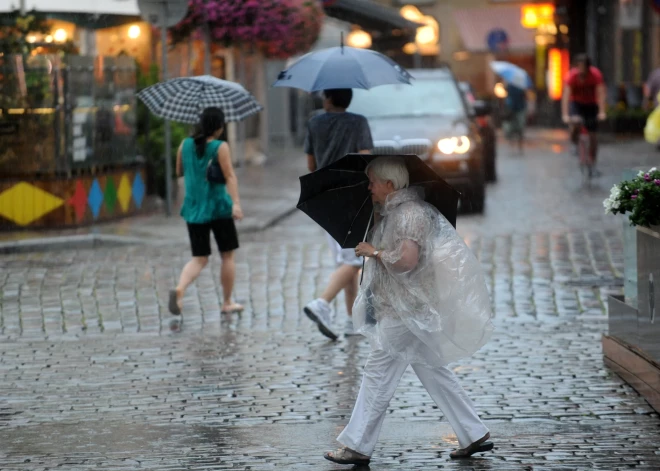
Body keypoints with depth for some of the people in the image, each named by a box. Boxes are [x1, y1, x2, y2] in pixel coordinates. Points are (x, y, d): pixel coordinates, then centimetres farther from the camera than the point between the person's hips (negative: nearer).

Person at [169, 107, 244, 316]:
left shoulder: (185, 145, 3)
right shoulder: (220, 147, -10)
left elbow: (179, 172, 16)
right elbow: (230, 176, -20)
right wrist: (236, 203, -27)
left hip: (194, 210, 4)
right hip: (218, 207, -4)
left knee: (199, 259, 6)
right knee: (227, 256, 13)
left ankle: (180, 289, -22)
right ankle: (227, 302, 19)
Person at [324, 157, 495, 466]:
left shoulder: (409, 213, -18)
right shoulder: (395, 211, 14)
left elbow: (407, 259, -30)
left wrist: (374, 252, -18)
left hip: (408, 310, -11)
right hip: (410, 309, 11)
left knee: (378, 373, -4)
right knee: (432, 371, 14)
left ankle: (357, 446, 2)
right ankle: (474, 435, 17)